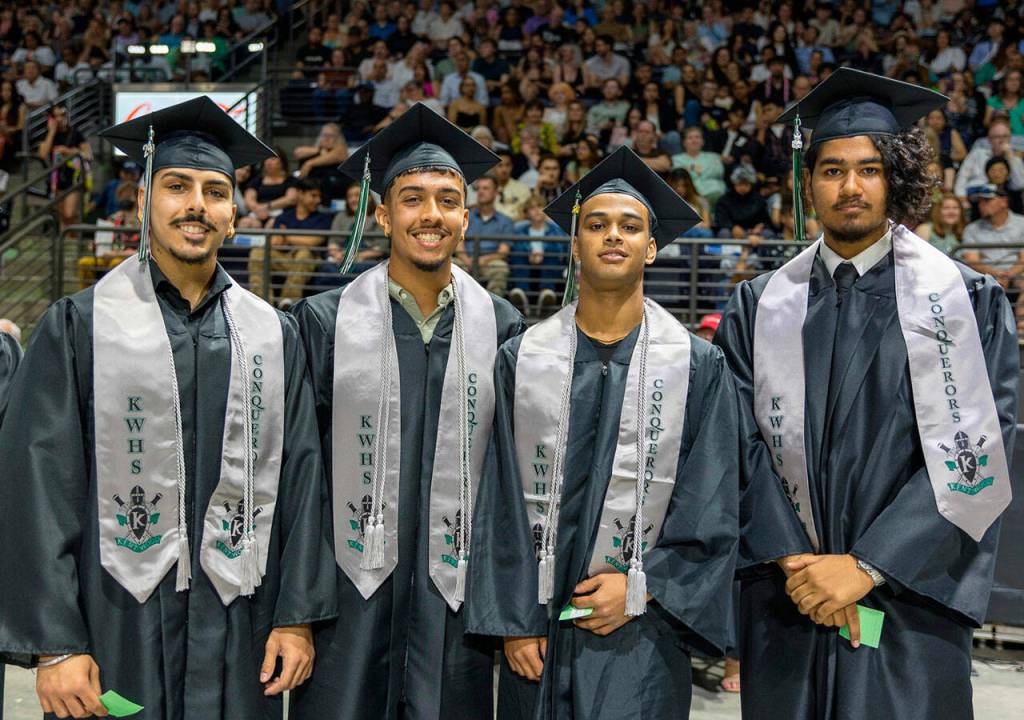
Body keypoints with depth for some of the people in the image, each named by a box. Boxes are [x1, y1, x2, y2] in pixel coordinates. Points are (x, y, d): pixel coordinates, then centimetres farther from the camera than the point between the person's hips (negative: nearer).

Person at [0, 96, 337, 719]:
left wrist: (298, 617, 0)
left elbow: (299, 477, 4)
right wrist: (55, 645, -10)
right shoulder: (79, 327, -2)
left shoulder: (273, 334, 6)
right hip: (116, 623, -2)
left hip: (237, 623, 2)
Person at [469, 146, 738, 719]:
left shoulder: (699, 367, 0)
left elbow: (713, 511, -1)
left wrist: (640, 588, -8)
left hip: (639, 631, -1)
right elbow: (501, 501, 1)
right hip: (537, 627, 1)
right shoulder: (522, 360, 3)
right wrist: (514, 621, -3)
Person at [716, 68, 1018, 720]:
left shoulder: (967, 301, -1)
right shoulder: (762, 307, 6)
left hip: (911, 600, -2)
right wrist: (793, 560, -12)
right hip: (785, 600, 2)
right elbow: (743, 443, 0)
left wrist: (867, 567, -14)